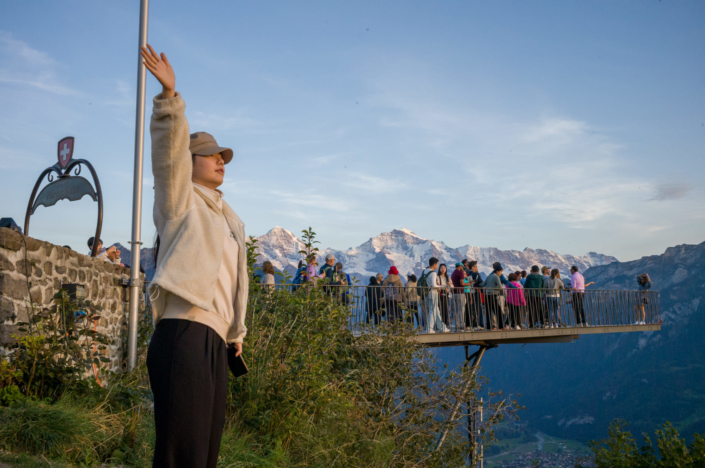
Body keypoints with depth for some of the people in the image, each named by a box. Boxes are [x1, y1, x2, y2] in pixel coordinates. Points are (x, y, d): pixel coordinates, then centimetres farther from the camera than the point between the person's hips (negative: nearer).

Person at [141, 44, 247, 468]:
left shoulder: (227, 219, 27)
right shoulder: (181, 200, 5)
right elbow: (171, 151, -13)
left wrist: (237, 330, 33)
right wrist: (170, 95, -26)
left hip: (215, 341, 9)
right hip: (184, 335, -8)